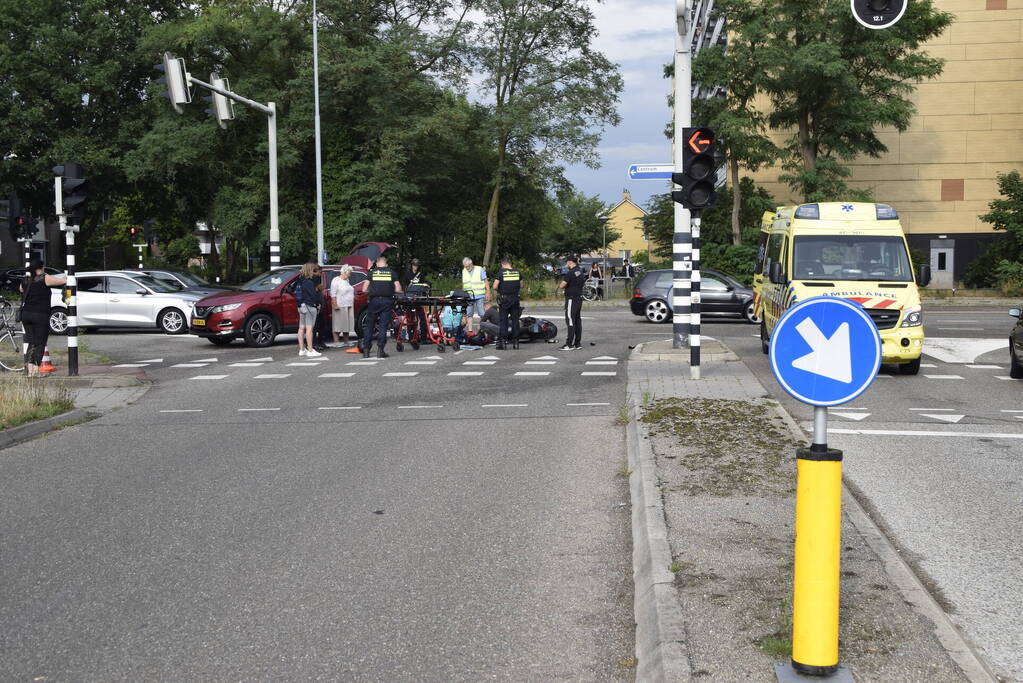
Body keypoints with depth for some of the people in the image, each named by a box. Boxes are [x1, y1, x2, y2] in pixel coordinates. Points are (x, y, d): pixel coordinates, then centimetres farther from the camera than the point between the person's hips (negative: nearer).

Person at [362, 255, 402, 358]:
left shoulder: (371, 272, 7)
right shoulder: (392, 272, 8)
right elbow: (398, 289, 3)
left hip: (374, 300, 0)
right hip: (387, 301, 0)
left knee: (369, 326, 8)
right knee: (383, 326, 2)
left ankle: (366, 350, 7)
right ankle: (380, 350, -4)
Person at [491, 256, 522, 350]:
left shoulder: (501, 272, -8)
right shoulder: (517, 272, 4)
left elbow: (495, 287, -11)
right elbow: (521, 286, 12)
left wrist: (499, 291, 8)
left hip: (504, 299, -3)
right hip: (515, 299, 3)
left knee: (503, 320, 0)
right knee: (515, 320, 8)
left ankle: (502, 341, -5)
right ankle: (515, 341, 9)